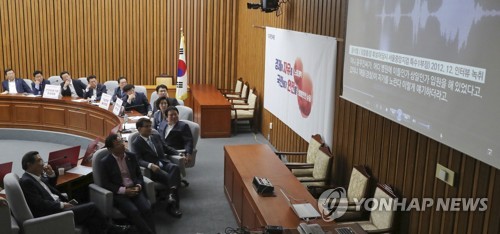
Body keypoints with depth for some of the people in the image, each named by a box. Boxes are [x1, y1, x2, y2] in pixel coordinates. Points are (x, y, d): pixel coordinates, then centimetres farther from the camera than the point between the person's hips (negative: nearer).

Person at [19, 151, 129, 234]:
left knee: (90, 217, -2)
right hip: (52, 215, -10)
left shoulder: (37, 176, 11)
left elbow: (50, 186, 28)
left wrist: (51, 174, 8)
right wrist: (62, 205, -14)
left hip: (57, 207, 10)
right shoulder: (26, 181, -17)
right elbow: (40, 204, -23)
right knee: (91, 207, -9)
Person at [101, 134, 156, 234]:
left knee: (147, 209, -24)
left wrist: (138, 186, -6)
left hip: (134, 190, 4)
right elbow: (106, 184, -5)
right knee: (133, 211, -30)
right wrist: (124, 190, -15)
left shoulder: (131, 156, 8)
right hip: (119, 193, -3)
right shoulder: (105, 162, -3)